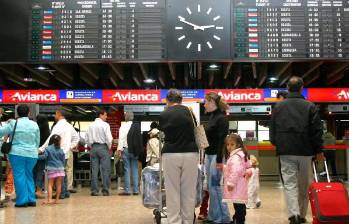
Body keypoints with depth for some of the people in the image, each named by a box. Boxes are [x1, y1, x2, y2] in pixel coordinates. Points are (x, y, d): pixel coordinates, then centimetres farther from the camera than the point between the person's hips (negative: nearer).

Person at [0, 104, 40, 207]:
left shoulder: (14, 123, -7)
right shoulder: (35, 125, 4)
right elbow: (38, 141, 10)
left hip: (17, 153, -4)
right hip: (32, 154, 4)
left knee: (19, 176, 2)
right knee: (29, 176, 13)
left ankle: (22, 200, 1)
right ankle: (31, 200, 15)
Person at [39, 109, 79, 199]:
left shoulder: (58, 126, -14)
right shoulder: (69, 125, 13)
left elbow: (50, 140, -20)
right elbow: (76, 137, 21)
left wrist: (41, 149, -18)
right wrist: (71, 146, 19)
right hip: (66, 152, 9)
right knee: (64, 172, 15)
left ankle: (62, 193, -1)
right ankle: (66, 192, 19)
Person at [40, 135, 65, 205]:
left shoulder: (48, 149, -4)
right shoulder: (61, 150, 4)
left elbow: (44, 156, -12)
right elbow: (63, 160, 8)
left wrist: (38, 156, 7)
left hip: (51, 169, -2)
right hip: (60, 168, 2)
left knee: (50, 184, 1)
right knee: (58, 185, 7)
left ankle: (49, 199, -11)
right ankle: (56, 200, 10)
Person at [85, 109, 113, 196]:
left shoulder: (91, 125, 9)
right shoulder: (105, 125, -7)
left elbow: (87, 139, 10)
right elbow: (109, 138, -12)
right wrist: (109, 147, 3)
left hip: (93, 148, 5)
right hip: (103, 147, -5)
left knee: (94, 170, 6)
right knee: (105, 170, 0)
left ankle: (94, 190, 7)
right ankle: (105, 190, -1)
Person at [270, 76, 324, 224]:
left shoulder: (278, 106, 4)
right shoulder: (310, 106, -1)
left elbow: (272, 130, 8)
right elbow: (317, 130, -2)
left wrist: (277, 144, 23)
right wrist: (318, 150, 7)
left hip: (286, 152, 0)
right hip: (305, 151, 0)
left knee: (290, 184, 0)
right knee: (304, 184, 13)